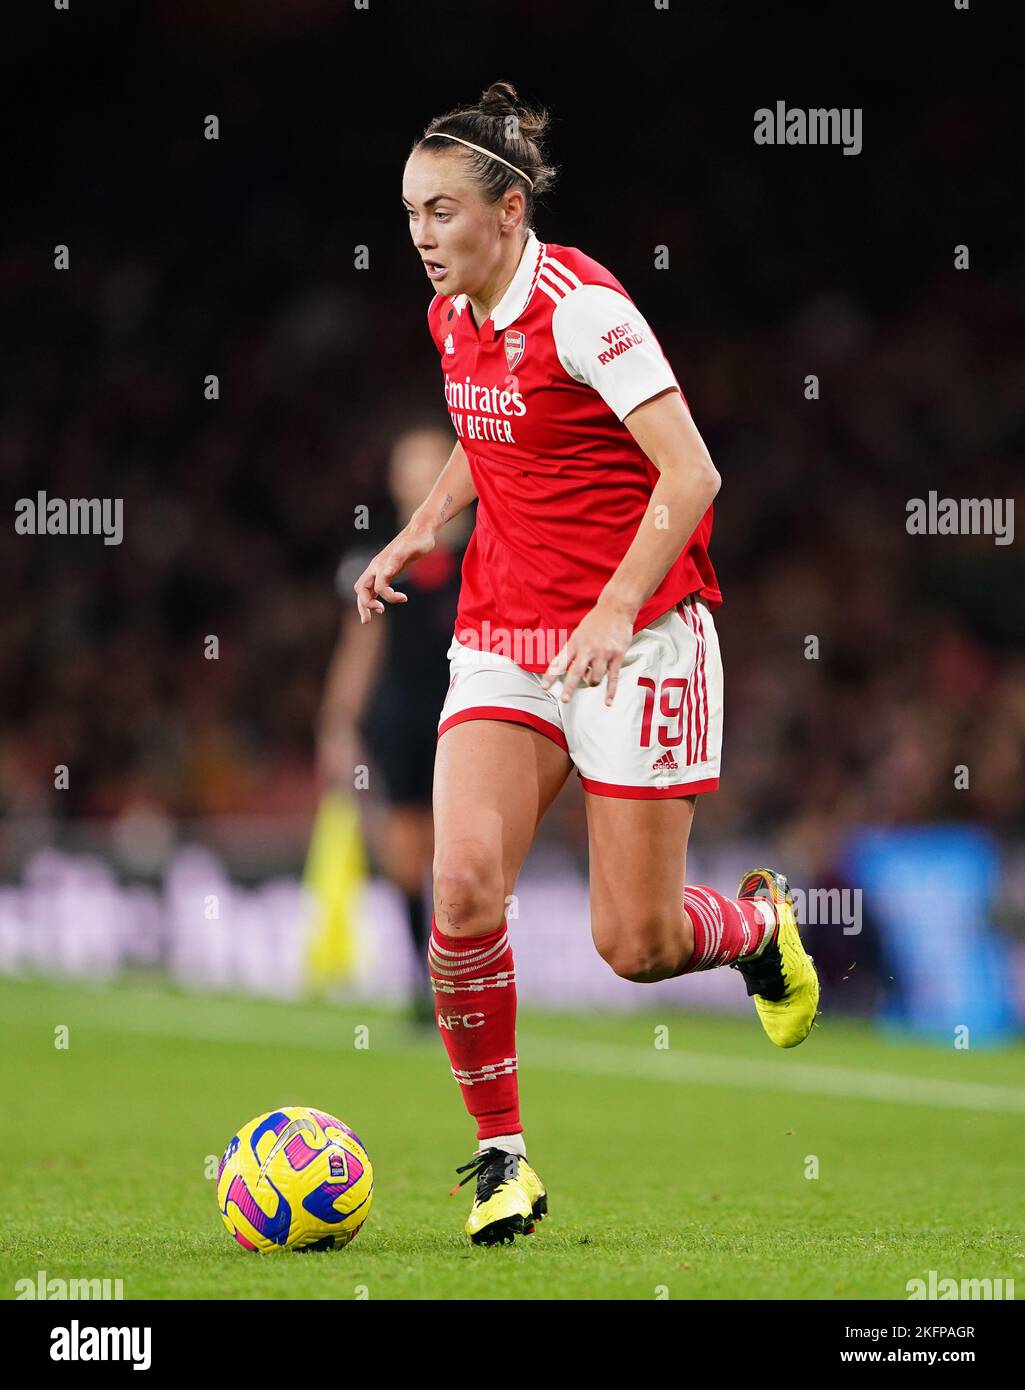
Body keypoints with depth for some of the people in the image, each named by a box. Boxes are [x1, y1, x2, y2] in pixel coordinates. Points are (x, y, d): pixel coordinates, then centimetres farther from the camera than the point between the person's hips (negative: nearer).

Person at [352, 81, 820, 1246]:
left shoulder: (580, 307, -16)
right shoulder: (452, 316, 7)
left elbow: (692, 474, -22)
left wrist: (614, 611, -31)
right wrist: (422, 528, 12)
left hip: (636, 636, -6)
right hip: (502, 639, 6)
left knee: (635, 947, -3)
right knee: (463, 888, -16)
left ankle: (758, 923, 33)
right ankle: (500, 1153, -1)